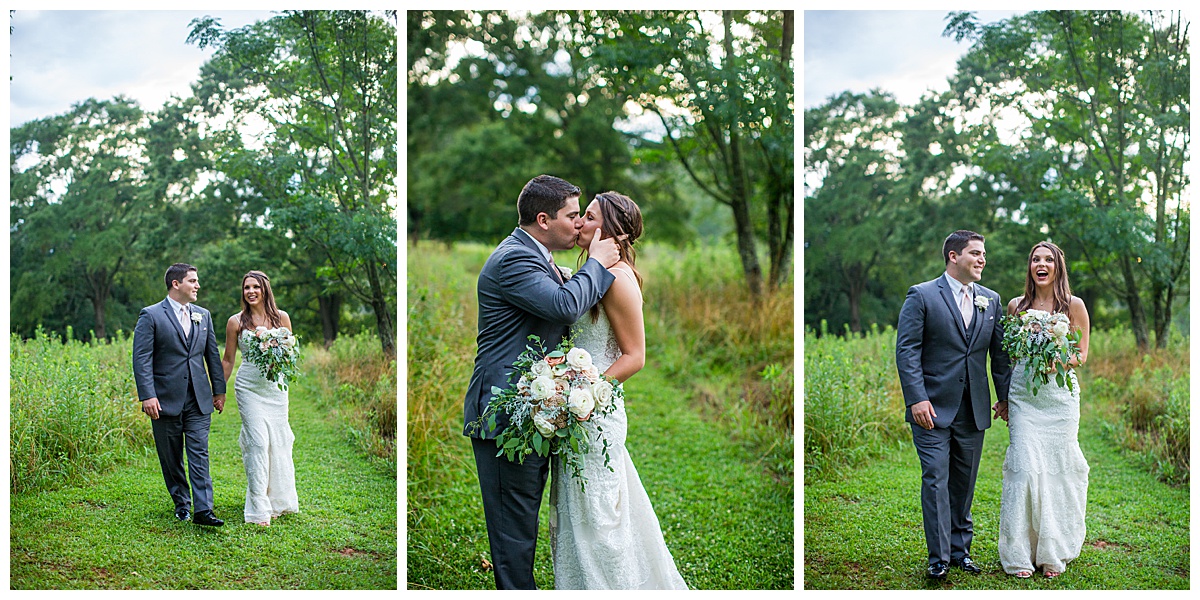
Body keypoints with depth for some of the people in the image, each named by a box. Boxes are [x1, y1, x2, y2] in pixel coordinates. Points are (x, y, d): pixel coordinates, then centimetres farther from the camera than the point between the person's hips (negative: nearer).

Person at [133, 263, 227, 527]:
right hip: (166, 400, -3)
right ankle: (181, 503, 23)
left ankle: (203, 510, -10)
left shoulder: (203, 316, 11)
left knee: (199, 454, -5)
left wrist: (219, 389, 10)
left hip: (199, 399, 3)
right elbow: (142, 359, -10)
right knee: (171, 457, 8)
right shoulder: (151, 315, -5)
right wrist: (147, 396, -17)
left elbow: (213, 355, 15)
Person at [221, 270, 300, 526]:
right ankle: (259, 508, -6)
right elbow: (227, 360, 7)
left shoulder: (281, 318, 4)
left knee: (278, 442, 5)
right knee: (258, 443, -9)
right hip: (249, 387, -2)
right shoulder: (236, 322, 0)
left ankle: (278, 500, 21)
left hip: (276, 386, 2)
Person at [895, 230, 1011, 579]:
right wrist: (917, 399, -17)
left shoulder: (991, 300, 11)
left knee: (964, 483, 10)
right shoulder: (922, 296, -4)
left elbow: (1000, 353, 15)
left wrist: (1006, 397, 10)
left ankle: (960, 550, 20)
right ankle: (939, 557, -1)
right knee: (936, 480, -5)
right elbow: (907, 350, -9)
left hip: (974, 410, 5)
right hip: (933, 407, -5)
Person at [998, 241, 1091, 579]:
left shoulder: (1074, 306, 4)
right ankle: (1020, 553, 0)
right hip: (1023, 396, 1)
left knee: (1057, 470, 0)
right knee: (1024, 468, -8)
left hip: (1060, 395, -1)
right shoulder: (1016, 306, 9)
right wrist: (1002, 397, 11)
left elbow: (1082, 355, 5)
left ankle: (1053, 552, 14)